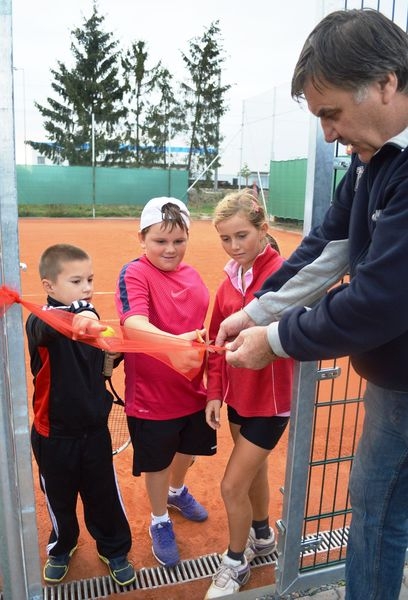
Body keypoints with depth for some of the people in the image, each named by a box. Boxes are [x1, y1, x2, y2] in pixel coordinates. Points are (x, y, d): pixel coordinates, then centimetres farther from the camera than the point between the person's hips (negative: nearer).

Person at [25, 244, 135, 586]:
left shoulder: (91, 317, -3)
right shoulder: (41, 322, -20)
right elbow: (49, 328, -49)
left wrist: (111, 355, -3)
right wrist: (75, 318, -67)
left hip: (95, 428, 3)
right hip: (54, 434, -3)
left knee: (104, 495, 15)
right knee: (60, 497, 20)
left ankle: (115, 550, 40)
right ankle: (61, 548, 48)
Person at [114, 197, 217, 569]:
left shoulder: (192, 275, 0)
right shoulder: (135, 273, -19)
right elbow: (133, 323, -37)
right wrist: (175, 341, -53)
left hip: (193, 387, 6)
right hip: (151, 394, -6)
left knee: (189, 447, 26)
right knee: (157, 462, 15)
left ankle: (177, 492, 58)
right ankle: (160, 522, 43)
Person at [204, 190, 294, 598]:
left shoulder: (281, 274, -19)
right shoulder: (230, 279, 1)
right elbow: (217, 342, 5)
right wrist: (214, 393, 2)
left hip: (269, 399, -6)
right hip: (237, 395, 6)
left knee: (232, 485, 2)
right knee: (254, 470, 25)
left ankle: (235, 563, 29)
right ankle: (262, 535, 50)